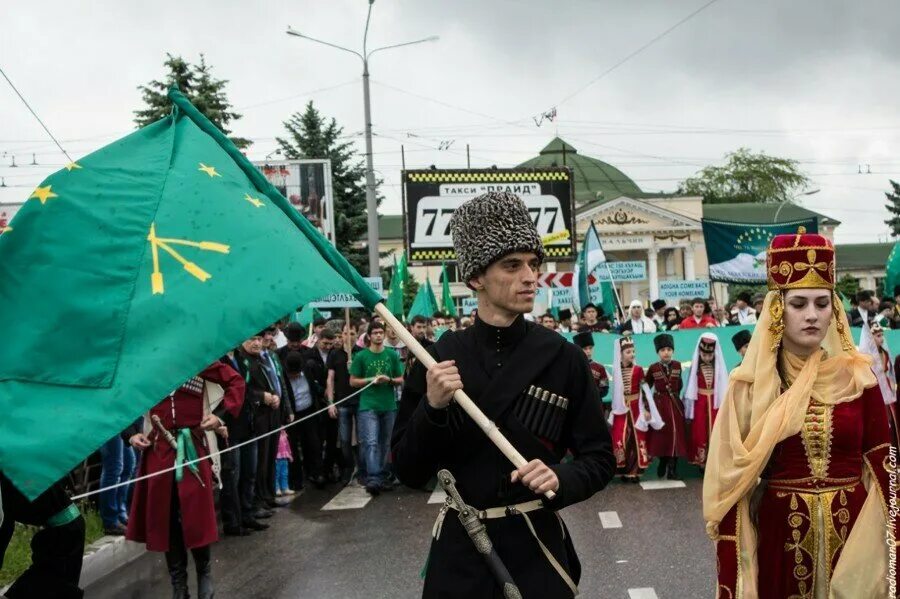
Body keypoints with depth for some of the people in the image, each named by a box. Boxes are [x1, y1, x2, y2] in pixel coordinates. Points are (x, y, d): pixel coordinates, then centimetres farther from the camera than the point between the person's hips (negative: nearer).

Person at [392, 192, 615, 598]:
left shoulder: (563, 358, -7)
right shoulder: (437, 358, -6)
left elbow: (599, 459, -2)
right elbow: (409, 472, -4)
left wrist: (561, 479, -21)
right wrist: (432, 409, -20)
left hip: (537, 543, 0)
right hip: (460, 547, 1)